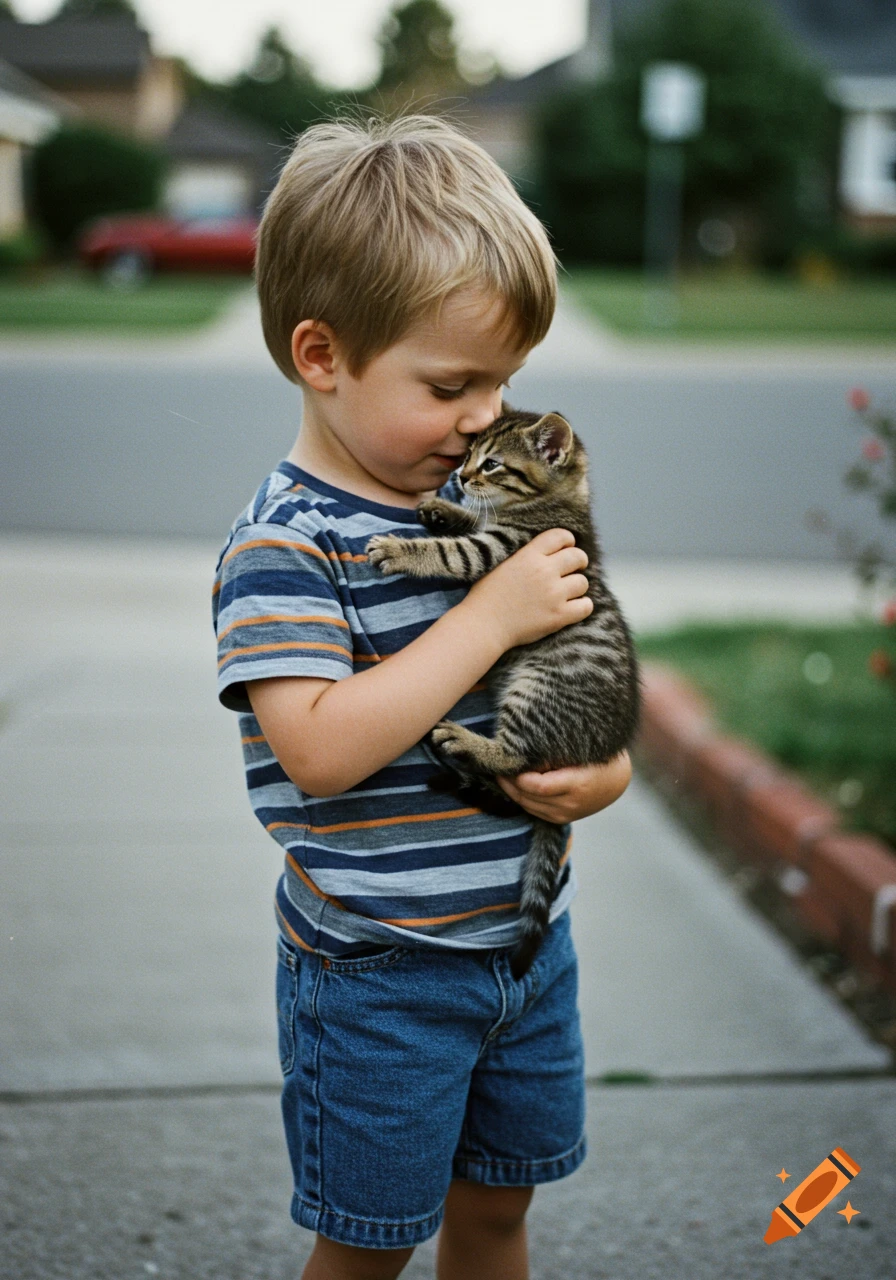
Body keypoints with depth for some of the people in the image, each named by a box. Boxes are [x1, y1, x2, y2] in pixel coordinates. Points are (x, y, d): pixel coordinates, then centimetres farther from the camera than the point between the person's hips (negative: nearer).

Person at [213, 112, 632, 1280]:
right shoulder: (285, 543, -19)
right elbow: (319, 749, -29)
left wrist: (611, 765, -8)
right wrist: (492, 616, -27)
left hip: (527, 934, 6)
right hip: (378, 973, -6)